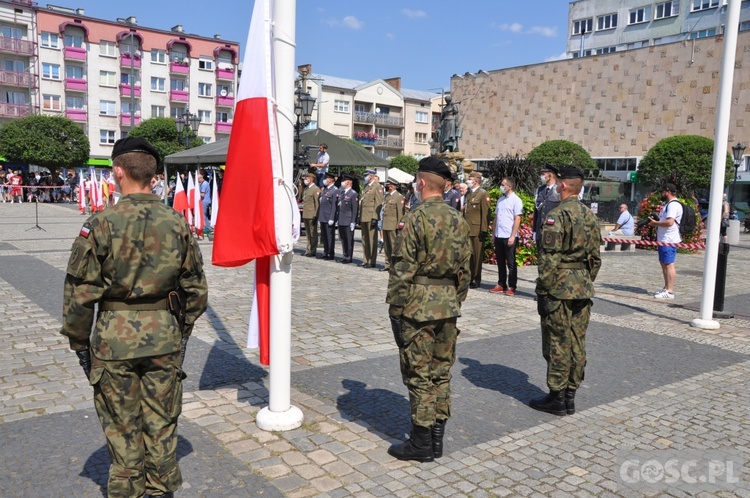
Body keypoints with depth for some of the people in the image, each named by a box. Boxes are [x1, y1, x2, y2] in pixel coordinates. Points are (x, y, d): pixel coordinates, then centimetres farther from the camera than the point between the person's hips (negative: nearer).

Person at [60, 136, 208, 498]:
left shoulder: (102, 223, -12)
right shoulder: (176, 222, -3)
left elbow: (81, 291, -9)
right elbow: (195, 287, 4)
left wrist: (79, 341, 4)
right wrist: (184, 329, 16)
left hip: (115, 336, -2)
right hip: (165, 335, 3)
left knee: (122, 426, 13)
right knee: (161, 421, 15)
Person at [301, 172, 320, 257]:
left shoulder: (316, 189, -10)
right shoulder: (305, 189, 17)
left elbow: (317, 203, -14)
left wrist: (315, 215, -17)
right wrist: (303, 210, 17)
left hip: (312, 215, -8)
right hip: (305, 215, 8)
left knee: (313, 234, -1)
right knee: (308, 233, 12)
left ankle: (313, 251, 4)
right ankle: (309, 250, 19)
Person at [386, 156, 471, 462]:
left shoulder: (416, 218, -14)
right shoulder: (459, 221, 7)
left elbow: (403, 268, -16)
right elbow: (464, 268, 11)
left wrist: (395, 307, -7)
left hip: (417, 306, -7)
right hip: (448, 305, 7)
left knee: (418, 374, 2)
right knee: (441, 371, 14)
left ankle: (421, 443, 11)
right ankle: (437, 439, 23)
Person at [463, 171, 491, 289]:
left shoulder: (483, 194, -6)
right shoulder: (468, 194, 18)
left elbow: (486, 214, -12)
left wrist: (484, 230, -16)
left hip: (477, 230, -7)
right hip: (467, 229, 7)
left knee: (477, 256, 1)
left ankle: (476, 280, 8)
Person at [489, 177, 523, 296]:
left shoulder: (516, 200, -6)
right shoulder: (500, 200, 14)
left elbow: (517, 219, -11)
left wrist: (512, 236, -16)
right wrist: (493, 233, 14)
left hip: (509, 236, -7)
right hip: (498, 236, 7)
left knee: (511, 263, 1)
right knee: (500, 262, 11)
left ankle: (511, 287, 8)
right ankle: (501, 285, 19)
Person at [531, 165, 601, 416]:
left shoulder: (557, 215, -14)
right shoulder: (590, 216, 11)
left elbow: (549, 257, -18)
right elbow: (596, 257, 15)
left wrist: (542, 289, -11)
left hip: (559, 288, -8)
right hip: (583, 288, 8)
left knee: (557, 344, 1)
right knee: (577, 344, 12)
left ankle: (557, 398, 9)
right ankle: (570, 396, 21)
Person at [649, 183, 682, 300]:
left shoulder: (673, 205, -15)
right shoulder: (668, 204, 19)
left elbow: (669, 222, -25)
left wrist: (655, 223, -13)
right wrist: (656, 221, 11)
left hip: (669, 240, -11)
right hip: (663, 239, 11)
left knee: (669, 264, -9)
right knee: (664, 264, 16)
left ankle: (670, 291, -8)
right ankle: (666, 288, 24)